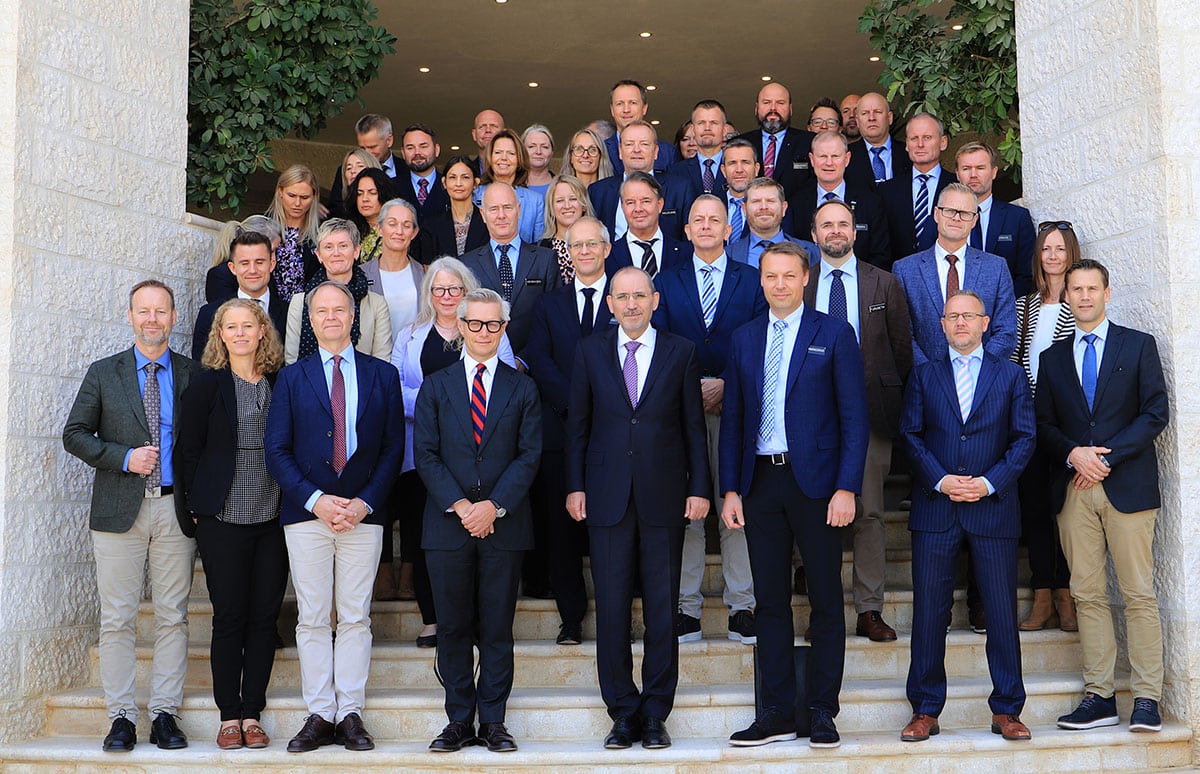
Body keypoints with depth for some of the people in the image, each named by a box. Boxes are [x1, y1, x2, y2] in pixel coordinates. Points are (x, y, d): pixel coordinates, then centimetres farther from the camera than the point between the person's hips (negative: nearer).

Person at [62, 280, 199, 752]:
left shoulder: (193, 376, 8)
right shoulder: (104, 373, 7)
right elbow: (74, 435, 5)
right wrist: (124, 458, -10)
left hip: (175, 508, 1)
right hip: (119, 509, 0)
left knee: (173, 617, 3)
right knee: (117, 619, 1)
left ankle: (165, 714, 12)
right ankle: (121, 717, 10)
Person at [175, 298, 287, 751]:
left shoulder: (280, 383, 8)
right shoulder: (207, 384, 0)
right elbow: (187, 450, 1)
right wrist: (196, 507, -1)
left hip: (274, 518, 3)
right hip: (223, 519, -3)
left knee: (264, 616, 5)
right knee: (229, 616, 2)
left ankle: (252, 714, 14)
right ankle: (229, 716, 12)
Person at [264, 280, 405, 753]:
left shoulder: (382, 375, 9)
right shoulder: (292, 378, 9)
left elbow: (393, 448, 5)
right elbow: (276, 450, 3)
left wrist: (365, 502, -7)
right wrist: (315, 500, -10)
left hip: (363, 514, 0)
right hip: (306, 514, 0)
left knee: (355, 618, 3)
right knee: (311, 620, 3)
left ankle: (350, 715, 10)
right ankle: (319, 716, 10)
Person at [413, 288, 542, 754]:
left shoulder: (522, 389, 8)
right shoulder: (436, 386, 9)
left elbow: (529, 455, 1)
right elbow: (425, 454, 2)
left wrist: (494, 505, -11)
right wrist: (460, 505, -11)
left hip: (504, 524, 0)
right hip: (447, 524, 0)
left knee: (497, 629, 4)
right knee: (453, 628, 5)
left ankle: (493, 721, 13)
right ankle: (459, 720, 14)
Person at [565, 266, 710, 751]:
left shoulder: (681, 352, 6)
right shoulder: (590, 352, 8)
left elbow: (694, 425, 5)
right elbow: (577, 424, 8)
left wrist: (699, 488, -1)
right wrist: (575, 486, 2)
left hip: (664, 496, 0)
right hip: (607, 495, 1)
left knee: (662, 608, 4)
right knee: (611, 607, 3)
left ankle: (655, 714, 15)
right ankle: (623, 713, 14)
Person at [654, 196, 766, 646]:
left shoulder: (753, 282, 8)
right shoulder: (667, 282, 11)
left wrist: (726, 385, -11)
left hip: (735, 406, -1)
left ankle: (742, 607, 8)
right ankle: (687, 607, 9)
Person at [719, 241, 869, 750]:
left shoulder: (834, 335, 0)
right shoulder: (743, 339, 11)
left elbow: (854, 417, -4)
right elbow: (732, 419, 11)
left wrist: (846, 488, -13)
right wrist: (730, 490, 3)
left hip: (815, 481, -3)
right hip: (760, 482, 3)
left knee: (825, 601, 4)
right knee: (770, 602, 7)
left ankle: (822, 712, 14)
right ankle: (777, 713, 15)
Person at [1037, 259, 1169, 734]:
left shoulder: (1138, 345, 8)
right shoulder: (1052, 359, 16)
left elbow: (1156, 412, -1)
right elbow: (1043, 425, 12)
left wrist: (1107, 457, -9)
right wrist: (1073, 454, -8)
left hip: (1128, 486, -3)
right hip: (1074, 490, 3)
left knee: (1139, 594, -4)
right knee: (1087, 594, 2)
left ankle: (1146, 699, 0)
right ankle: (1099, 697, 5)